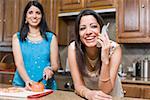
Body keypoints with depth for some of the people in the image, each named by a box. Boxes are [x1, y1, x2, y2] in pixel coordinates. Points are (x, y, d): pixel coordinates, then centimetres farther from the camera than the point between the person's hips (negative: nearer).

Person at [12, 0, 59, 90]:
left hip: (46, 86, 0)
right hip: (22, 85, 1)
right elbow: (19, 63, -3)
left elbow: (55, 64, 7)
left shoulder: (51, 37, 7)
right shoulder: (17, 37, 7)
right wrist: (27, 80, -20)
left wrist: (50, 69, -15)